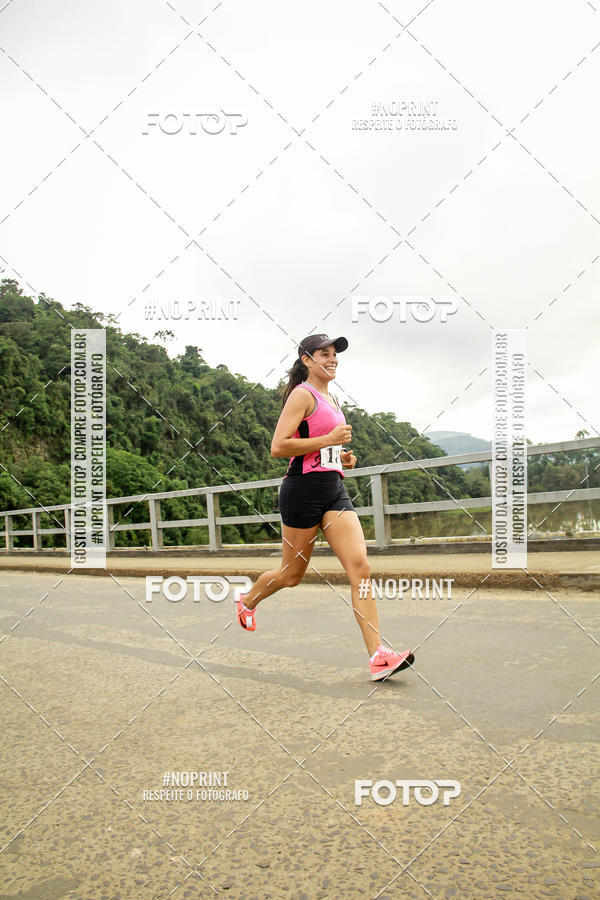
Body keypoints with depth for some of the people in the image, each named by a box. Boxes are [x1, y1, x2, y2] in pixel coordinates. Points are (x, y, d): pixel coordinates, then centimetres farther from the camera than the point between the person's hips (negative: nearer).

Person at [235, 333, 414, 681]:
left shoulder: (332, 399, 20)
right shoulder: (303, 394, -6)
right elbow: (278, 447, -16)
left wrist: (341, 457, 13)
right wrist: (329, 440, -18)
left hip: (335, 489, 7)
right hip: (304, 488, -7)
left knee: (361, 567, -8)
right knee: (292, 574, 8)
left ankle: (378, 656, -9)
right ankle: (247, 601, 38)